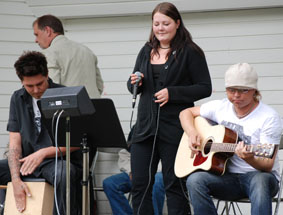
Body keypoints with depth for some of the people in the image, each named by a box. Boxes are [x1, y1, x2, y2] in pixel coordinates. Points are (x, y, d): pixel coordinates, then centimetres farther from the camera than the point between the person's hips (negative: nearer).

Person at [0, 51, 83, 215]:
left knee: (64, 173, -39)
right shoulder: (18, 99, 9)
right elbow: (14, 142, 4)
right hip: (27, 162, 5)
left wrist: (44, 152, -22)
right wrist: (16, 180, -11)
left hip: (59, 160, -5)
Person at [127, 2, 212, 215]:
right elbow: (133, 86, 21)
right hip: (145, 126, 6)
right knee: (140, 184, 5)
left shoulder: (190, 52, -3)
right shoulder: (146, 51, 14)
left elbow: (205, 88, -7)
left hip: (175, 128, -5)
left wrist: (172, 93, -17)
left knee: (174, 186, 1)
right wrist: (134, 83, -3)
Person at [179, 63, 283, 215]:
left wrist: (249, 159, -37)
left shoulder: (269, 118, -10)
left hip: (256, 174, -4)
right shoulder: (221, 107, 6)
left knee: (261, 180, -40)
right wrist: (192, 133, -1)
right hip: (227, 176, 4)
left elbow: (268, 166, -15)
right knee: (195, 180, -27)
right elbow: (187, 113, 20)